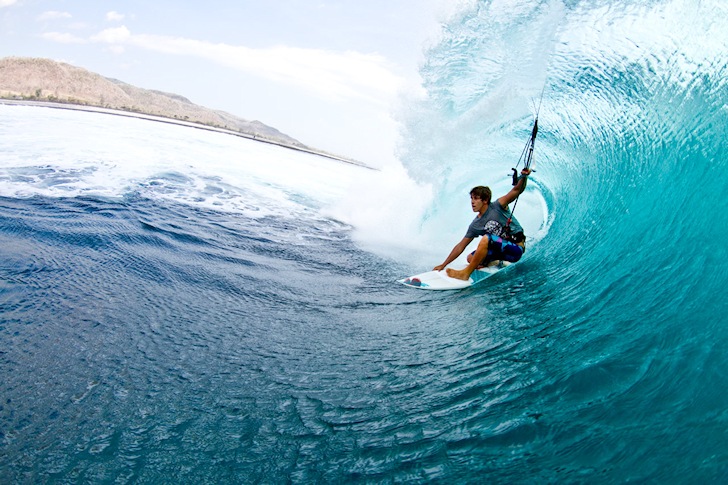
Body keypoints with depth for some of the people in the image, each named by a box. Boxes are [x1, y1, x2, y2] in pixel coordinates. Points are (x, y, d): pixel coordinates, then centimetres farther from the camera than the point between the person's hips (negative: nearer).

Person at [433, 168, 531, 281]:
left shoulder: (498, 207, -9)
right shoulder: (475, 225, 4)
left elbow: (517, 190, -18)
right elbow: (461, 246, 6)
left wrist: (523, 177, -41)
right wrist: (443, 265, 3)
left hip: (516, 248, -7)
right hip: (501, 251, 7)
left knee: (486, 238, -28)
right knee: (470, 258, 0)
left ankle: (466, 273, -24)